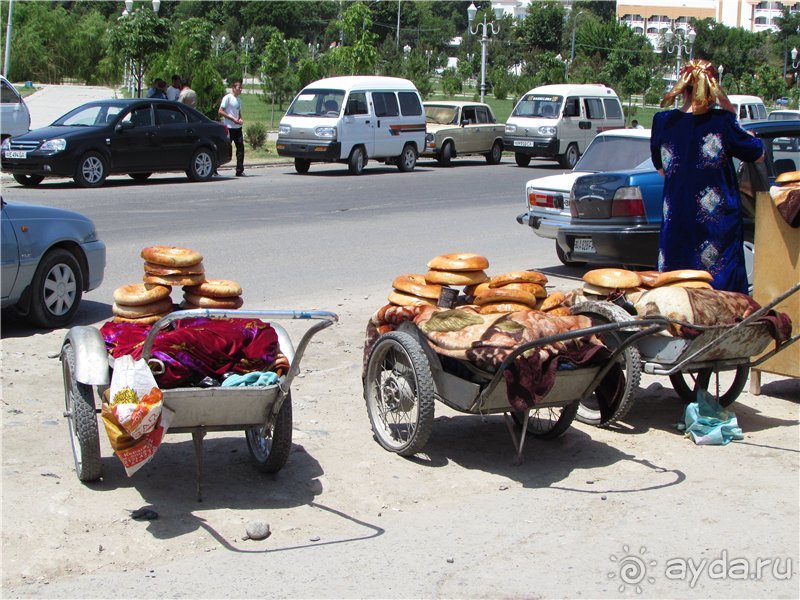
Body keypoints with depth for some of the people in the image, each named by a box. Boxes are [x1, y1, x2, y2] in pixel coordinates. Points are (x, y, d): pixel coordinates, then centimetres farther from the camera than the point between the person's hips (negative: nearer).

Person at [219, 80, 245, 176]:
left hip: (237, 127, 8)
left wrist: (240, 119, 4)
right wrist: (233, 119, -16)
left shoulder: (238, 99, 16)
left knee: (240, 147, 3)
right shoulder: (227, 98, -8)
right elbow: (220, 111, -12)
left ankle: (239, 171, 7)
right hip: (229, 127, -8)